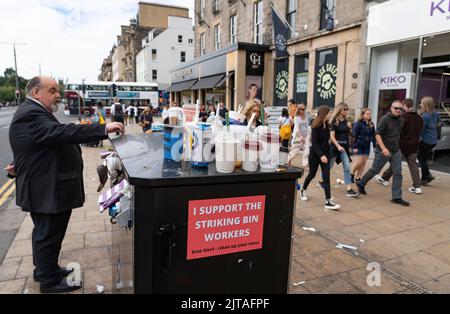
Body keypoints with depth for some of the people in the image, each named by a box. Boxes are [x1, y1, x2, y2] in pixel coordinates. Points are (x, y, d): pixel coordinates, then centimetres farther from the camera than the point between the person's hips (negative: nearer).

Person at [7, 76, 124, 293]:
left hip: (46, 187, 11)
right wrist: (104, 129, -40)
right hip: (46, 190, -11)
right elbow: (63, 133, -36)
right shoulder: (31, 115, -22)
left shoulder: (35, 113, 16)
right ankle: (49, 281, 19)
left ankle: (43, 269, 39)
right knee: (48, 235, 3)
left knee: (44, 232, 22)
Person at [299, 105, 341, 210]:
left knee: (326, 177, -3)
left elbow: (326, 140, 9)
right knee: (312, 174, 11)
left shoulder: (327, 125, 6)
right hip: (315, 154, -5)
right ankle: (303, 190, 37)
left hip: (325, 153, 5)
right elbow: (314, 142, -19)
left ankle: (328, 201, -4)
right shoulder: (316, 126, -13)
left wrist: (326, 153, 7)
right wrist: (321, 155, -27)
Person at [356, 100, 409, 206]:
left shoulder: (401, 120, 8)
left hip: (396, 151, 6)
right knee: (375, 170, 6)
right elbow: (377, 134, -17)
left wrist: (398, 146, 19)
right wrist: (383, 148, -25)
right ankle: (361, 184, 30)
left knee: (398, 174, 2)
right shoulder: (385, 119, -13)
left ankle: (396, 197, 8)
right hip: (383, 151, -6)